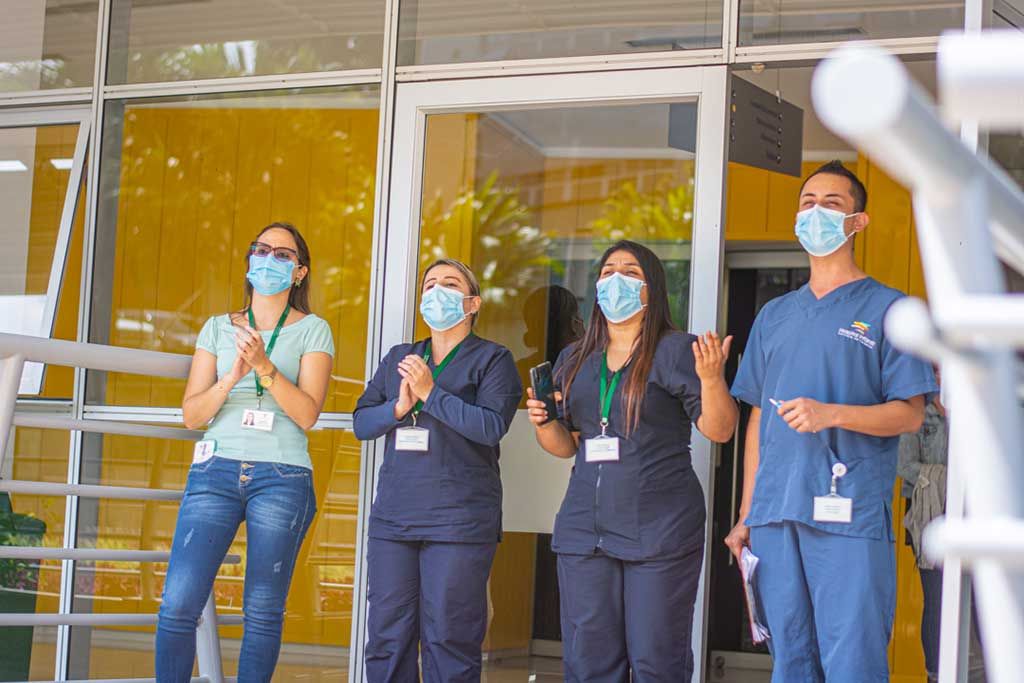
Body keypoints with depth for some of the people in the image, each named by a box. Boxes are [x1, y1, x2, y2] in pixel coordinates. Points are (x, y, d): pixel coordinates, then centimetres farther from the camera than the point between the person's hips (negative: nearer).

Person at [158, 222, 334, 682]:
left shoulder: (312, 331, 7)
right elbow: (192, 414, 8)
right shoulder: (218, 328, 15)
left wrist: (265, 366, -16)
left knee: (263, 612, -2)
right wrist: (231, 378, -10)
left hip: (282, 478, -2)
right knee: (178, 604, -10)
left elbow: (307, 414, -4)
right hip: (216, 471, 2)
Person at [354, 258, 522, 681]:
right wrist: (398, 408, -7)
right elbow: (361, 422, 13)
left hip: (459, 520, -5)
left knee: (448, 639, -4)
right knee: (387, 638, 4)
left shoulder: (491, 359, 3)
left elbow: (492, 426, -12)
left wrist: (431, 393, -12)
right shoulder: (398, 358, 18)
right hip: (393, 516, 5)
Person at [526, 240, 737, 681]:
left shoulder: (676, 351, -1)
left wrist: (711, 377, -24)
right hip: (585, 526, 5)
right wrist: (542, 421, 0)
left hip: (660, 530, -5)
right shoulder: (574, 360, 15)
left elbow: (719, 430, -7)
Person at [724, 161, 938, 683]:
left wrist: (832, 414, -19)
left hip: (850, 518, -5)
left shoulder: (886, 309, 4)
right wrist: (746, 514, 14)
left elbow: (910, 414, -2)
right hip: (775, 517, 5)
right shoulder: (774, 316, 19)